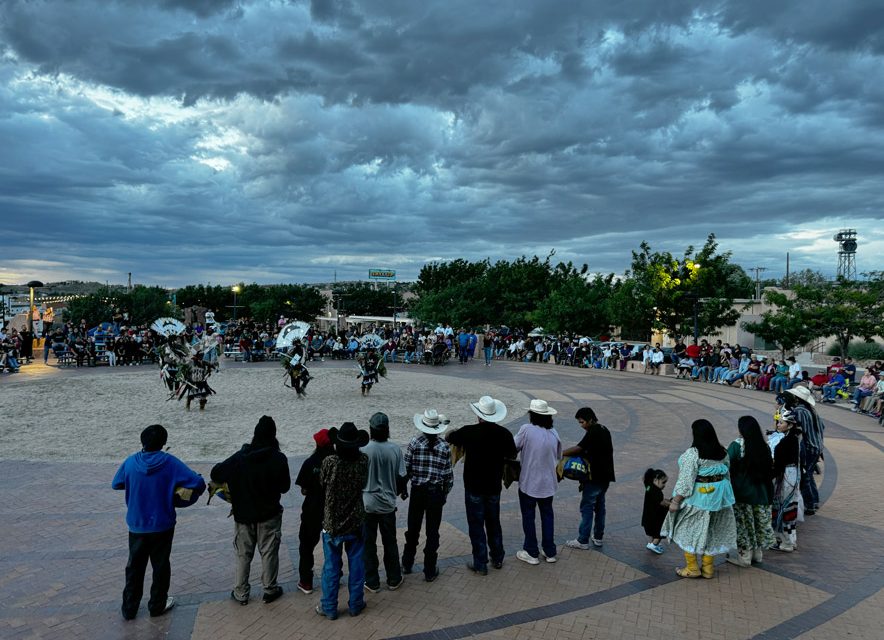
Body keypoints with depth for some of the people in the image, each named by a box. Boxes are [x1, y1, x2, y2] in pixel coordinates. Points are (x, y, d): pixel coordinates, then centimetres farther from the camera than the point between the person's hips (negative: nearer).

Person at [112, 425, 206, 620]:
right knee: (160, 566, 15)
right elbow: (198, 483, -20)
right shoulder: (170, 462, -17)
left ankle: (129, 608, 28)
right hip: (162, 525, -2)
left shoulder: (130, 462, -10)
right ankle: (157, 605, 27)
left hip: (137, 526, 2)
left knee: (135, 567, 18)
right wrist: (190, 497, -1)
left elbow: (116, 484, 7)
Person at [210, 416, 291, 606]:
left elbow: (216, 474, -7)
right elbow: (285, 487, -6)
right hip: (269, 515, -1)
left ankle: (241, 593, 24)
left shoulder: (240, 457, -12)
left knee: (243, 555, 15)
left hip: (243, 515, 1)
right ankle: (270, 590, 22)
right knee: (269, 553, 13)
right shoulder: (279, 459, -16)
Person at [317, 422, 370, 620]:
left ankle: (329, 607, 22)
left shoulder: (329, 462, -20)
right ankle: (356, 604, 26)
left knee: (331, 567, 11)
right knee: (356, 565, 15)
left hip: (332, 523, -1)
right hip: (356, 522, 2)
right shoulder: (363, 460, -13)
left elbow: (321, 484, -2)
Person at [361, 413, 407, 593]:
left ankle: (372, 582, 19)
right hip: (388, 503, 2)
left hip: (368, 504, -2)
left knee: (369, 544, 11)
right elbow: (401, 476, -4)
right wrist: (402, 491, 17)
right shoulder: (395, 450, -10)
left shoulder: (364, 451, -16)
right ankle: (394, 580, 26)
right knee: (390, 543, 16)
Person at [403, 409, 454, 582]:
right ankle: (430, 571, 17)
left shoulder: (414, 443, -11)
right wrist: (445, 493, 9)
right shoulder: (444, 446, -9)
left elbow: (406, 468, -8)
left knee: (413, 529, 18)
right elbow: (448, 474, -5)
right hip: (436, 493, 0)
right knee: (432, 532, 10)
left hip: (417, 491, 1)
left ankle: (407, 564, 32)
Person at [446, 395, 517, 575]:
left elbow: (449, 438, 2)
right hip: (494, 487, 3)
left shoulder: (468, 432, -17)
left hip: (474, 488, -3)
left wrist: (457, 431, 21)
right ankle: (497, 559, 32)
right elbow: (512, 456, 6)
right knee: (494, 523, 21)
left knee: (476, 526, 9)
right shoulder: (504, 433, -11)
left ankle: (480, 565, 15)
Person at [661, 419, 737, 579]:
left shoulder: (692, 454, -21)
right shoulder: (723, 453, 2)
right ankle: (708, 568, 24)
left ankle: (692, 568, 15)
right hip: (717, 497, 7)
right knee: (710, 531, 16)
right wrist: (723, 494, 24)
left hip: (697, 497, -7)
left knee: (689, 530, 9)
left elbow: (685, 480, -20)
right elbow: (726, 475, 12)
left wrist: (675, 500, -13)